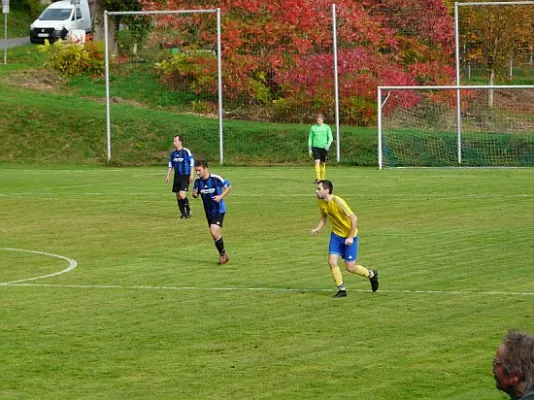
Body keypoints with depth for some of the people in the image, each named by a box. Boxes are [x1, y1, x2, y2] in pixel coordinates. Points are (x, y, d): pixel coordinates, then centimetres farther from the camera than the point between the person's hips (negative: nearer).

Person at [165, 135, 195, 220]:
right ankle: (183, 214, 17)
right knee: (178, 196, 6)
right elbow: (170, 165, 16)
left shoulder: (186, 151, -10)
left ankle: (188, 210, 3)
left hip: (185, 176, -6)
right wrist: (168, 176, 11)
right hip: (177, 176, 6)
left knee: (182, 195, -17)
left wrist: (192, 175, -12)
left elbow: (192, 163, -7)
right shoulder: (173, 153, 8)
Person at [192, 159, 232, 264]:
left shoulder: (216, 178, -17)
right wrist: (195, 194, -15)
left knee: (214, 232, -18)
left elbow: (229, 186, -4)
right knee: (216, 234, 11)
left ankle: (223, 253, 2)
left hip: (219, 210, -6)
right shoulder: (198, 181, -3)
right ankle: (223, 256, 27)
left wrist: (221, 196, -16)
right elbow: (196, 194, 10)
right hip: (208, 211, 6)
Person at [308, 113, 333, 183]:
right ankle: (317, 179, -20)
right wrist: (309, 148, 3)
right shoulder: (313, 127, 5)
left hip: (324, 148, 0)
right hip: (315, 147, 0)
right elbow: (310, 138, 10)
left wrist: (328, 145, -19)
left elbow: (330, 138, -1)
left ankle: (322, 179, 19)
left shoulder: (326, 127, 1)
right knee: (317, 162, -15)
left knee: (323, 163, 7)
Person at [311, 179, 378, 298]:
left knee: (350, 267, 0)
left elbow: (354, 218, -25)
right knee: (332, 261, -8)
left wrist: (351, 237, -24)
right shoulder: (321, 202, -5)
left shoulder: (338, 202, -28)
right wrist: (317, 228, -4)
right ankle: (341, 289, 6)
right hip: (336, 234, 6)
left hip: (349, 236, -6)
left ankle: (371, 274, 28)